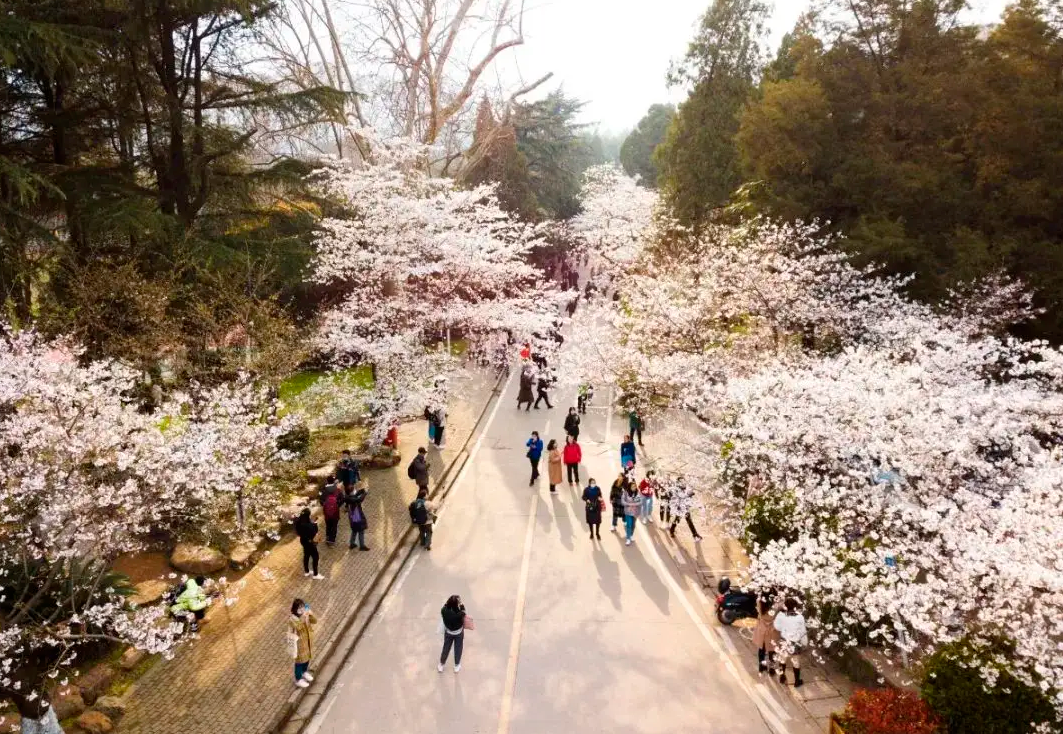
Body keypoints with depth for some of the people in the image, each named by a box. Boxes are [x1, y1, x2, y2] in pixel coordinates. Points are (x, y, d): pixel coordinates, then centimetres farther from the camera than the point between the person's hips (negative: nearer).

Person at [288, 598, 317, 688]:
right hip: (299, 642, -6)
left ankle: (304, 672, 51)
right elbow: (299, 627, -39)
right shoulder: (292, 619, -25)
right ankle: (298, 680, 29)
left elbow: (315, 621, -14)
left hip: (308, 640, 6)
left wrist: (311, 614, -30)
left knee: (307, 657, 25)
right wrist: (303, 618, -46)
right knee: (300, 660, 9)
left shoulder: (306, 615, -8)